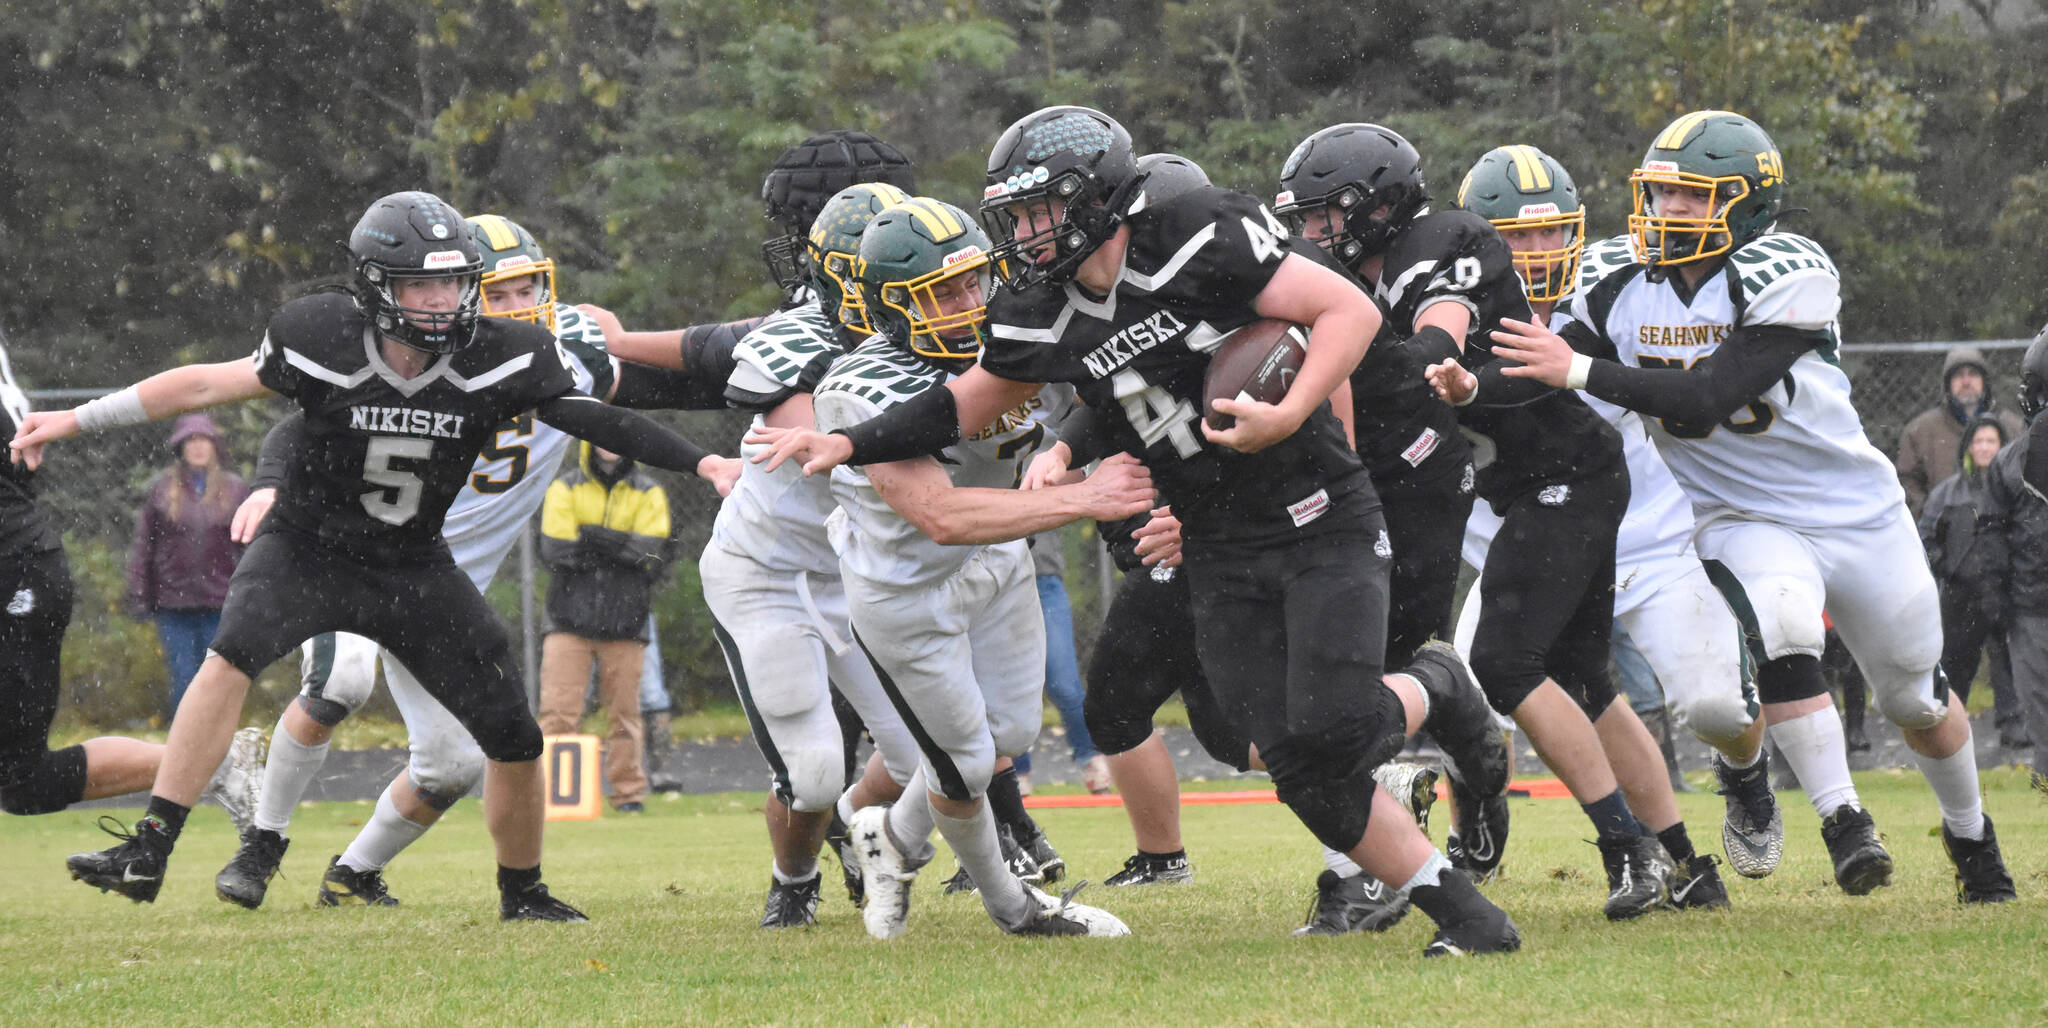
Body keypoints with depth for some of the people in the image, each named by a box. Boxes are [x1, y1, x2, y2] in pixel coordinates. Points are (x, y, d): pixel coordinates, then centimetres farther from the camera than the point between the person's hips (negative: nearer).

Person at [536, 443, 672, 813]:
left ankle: (629, 792, 14)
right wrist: (625, 550, -8)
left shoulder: (648, 494, 7)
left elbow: (654, 558, -8)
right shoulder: (564, 489, 5)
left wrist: (597, 539, -16)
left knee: (625, 713, 5)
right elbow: (554, 552, -9)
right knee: (558, 712, -7)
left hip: (623, 626, 1)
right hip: (570, 623, -1)